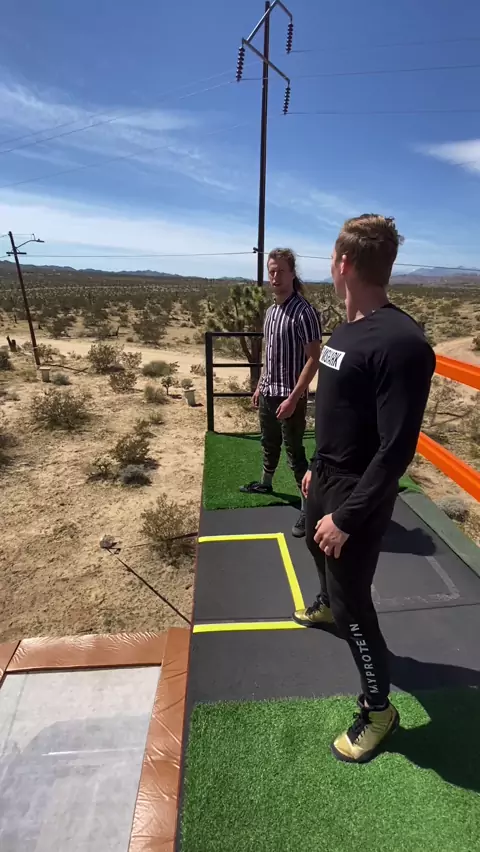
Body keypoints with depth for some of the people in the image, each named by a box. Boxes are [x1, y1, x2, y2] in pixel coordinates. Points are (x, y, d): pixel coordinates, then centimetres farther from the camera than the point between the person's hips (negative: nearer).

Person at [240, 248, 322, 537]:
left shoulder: (304, 312, -16)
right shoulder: (271, 311, 9)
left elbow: (313, 359, -18)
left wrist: (294, 397, -22)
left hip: (290, 396, -8)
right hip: (269, 393, 8)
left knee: (295, 453, -1)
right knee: (269, 443, 23)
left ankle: (309, 507, 12)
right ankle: (266, 483, 45)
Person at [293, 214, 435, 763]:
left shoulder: (400, 343, -26)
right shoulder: (347, 330, 4)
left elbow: (396, 449, -27)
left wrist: (347, 516, -22)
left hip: (358, 494, -9)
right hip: (328, 478, 9)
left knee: (352, 600, 4)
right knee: (319, 549, 31)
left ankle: (378, 710, 31)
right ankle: (325, 606, 63)